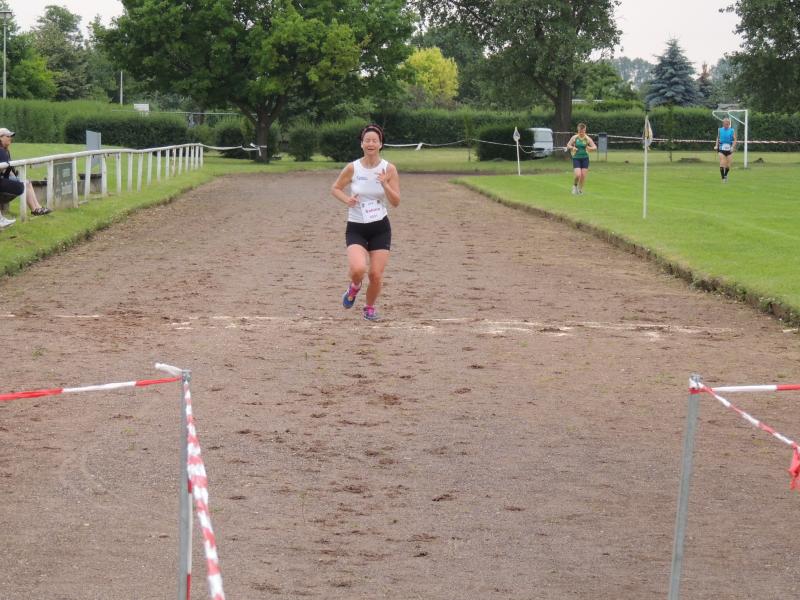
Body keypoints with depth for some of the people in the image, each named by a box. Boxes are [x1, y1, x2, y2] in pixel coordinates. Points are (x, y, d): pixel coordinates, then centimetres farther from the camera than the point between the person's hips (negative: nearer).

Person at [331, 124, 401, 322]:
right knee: (358, 269, -24)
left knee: (376, 275, -2)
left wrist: (385, 184, -22)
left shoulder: (389, 169, -5)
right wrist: (347, 200, -11)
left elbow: (396, 202, -5)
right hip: (356, 228, -1)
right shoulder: (352, 168, -5)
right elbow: (335, 188, 9)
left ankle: (370, 307, 28)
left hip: (380, 228, 1)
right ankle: (354, 286, 14)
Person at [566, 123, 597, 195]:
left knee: (583, 176, 0)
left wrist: (590, 148, -28)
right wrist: (572, 147, -15)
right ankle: (575, 186, 15)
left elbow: (595, 147, -6)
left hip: (585, 158, 1)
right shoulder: (574, 138, -2)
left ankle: (580, 189, 21)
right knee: (578, 175, -16)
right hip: (576, 158, -1)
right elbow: (568, 146, 7)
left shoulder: (587, 139, -3)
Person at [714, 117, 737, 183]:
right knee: (722, 164, -13)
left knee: (728, 166, 6)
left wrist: (733, 147, -18)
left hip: (729, 150, 0)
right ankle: (723, 178, -8)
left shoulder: (732, 131, 0)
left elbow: (735, 140, -2)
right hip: (721, 150, 0)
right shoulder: (720, 130, 5)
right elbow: (718, 138, 15)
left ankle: (725, 175, 32)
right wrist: (716, 146, 1)